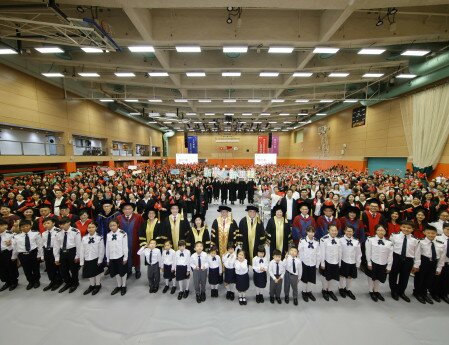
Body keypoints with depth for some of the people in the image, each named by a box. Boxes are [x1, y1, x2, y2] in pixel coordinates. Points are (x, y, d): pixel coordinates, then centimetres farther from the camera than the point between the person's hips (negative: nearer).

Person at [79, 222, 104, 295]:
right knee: (89, 273, 18)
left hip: (96, 259, -3)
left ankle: (98, 285, 35)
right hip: (87, 260, 3)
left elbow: (101, 250, -10)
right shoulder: (84, 238, -3)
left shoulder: (99, 238, -13)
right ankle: (91, 285, 41)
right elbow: (82, 250, 0)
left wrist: (100, 261, -10)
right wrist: (81, 262, 0)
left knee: (97, 273, 12)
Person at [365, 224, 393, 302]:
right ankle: (371, 292, 31)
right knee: (371, 277, 12)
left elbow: (390, 256, 2)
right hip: (373, 263, -3)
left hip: (383, 264, 3)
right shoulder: (370, 240, -11)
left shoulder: (389, 242, -1)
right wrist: (369, 263, -9)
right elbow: (368, 253, -9)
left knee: (378, 278, 17)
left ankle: (376, 291, 38)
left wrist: (389, 266, 2)